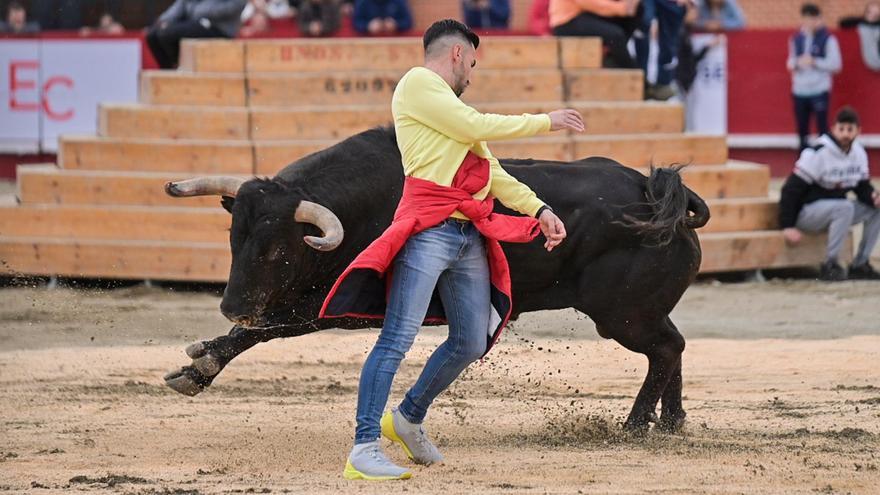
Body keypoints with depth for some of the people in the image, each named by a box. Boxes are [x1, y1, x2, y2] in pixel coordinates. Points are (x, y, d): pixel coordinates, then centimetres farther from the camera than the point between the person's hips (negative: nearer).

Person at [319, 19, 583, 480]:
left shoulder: (449, 105, 28)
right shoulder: (417, 84, 0)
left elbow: (491, 171, 28)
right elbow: (476, 127, -8)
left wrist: (539, 210, 18)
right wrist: (545, 122, 1)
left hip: (470, 239, 9)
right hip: (429, 230, -9)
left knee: (471, 343, 12)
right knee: (397, 340, -13)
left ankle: (408, 418, 31)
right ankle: (363, 450, -17)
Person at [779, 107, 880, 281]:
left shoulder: (859, 153, 1)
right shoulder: (817, 154, -20)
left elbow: (863, 187, 9)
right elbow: (791, 189, -19)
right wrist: (787, 226, -21)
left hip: (834, 211, 8)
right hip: (806, 213, -8)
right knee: (845, 207, -32)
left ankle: (860, 265, -1)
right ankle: (830, 265, -23)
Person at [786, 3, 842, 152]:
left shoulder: (827, 39, -5)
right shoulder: (796, 39, 8)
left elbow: (836, 64, -5)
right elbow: (790, 62, 16)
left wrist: (814, 62, -16)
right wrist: (796, 63, -8)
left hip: (820, 90, -4)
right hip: (799, 90, 4)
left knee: (822, 127, -3)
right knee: (802, 128, 8)